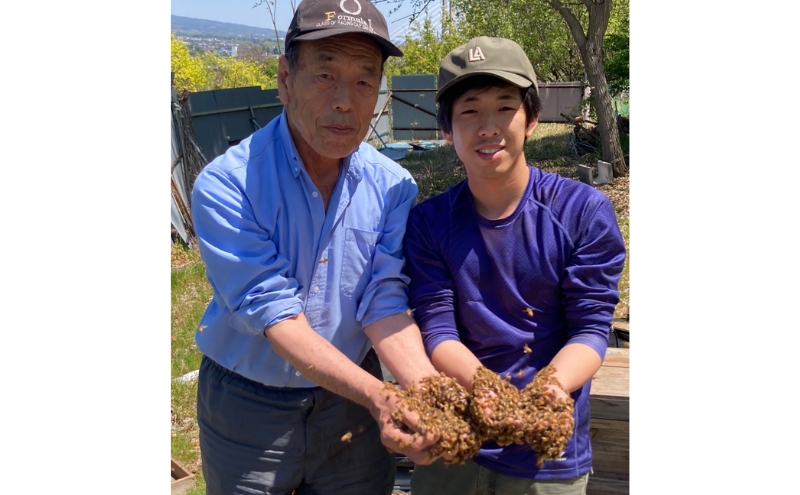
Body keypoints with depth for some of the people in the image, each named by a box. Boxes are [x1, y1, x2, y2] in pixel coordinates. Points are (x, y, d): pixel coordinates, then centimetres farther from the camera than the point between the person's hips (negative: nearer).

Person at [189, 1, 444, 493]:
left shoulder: (393, 188, -9)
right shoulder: (226, 187, -20)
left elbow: (384, 304, -14)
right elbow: (274, 313, -25)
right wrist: (377, 396, -35)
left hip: (352, 396, 3)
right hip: (248, 409, -2)